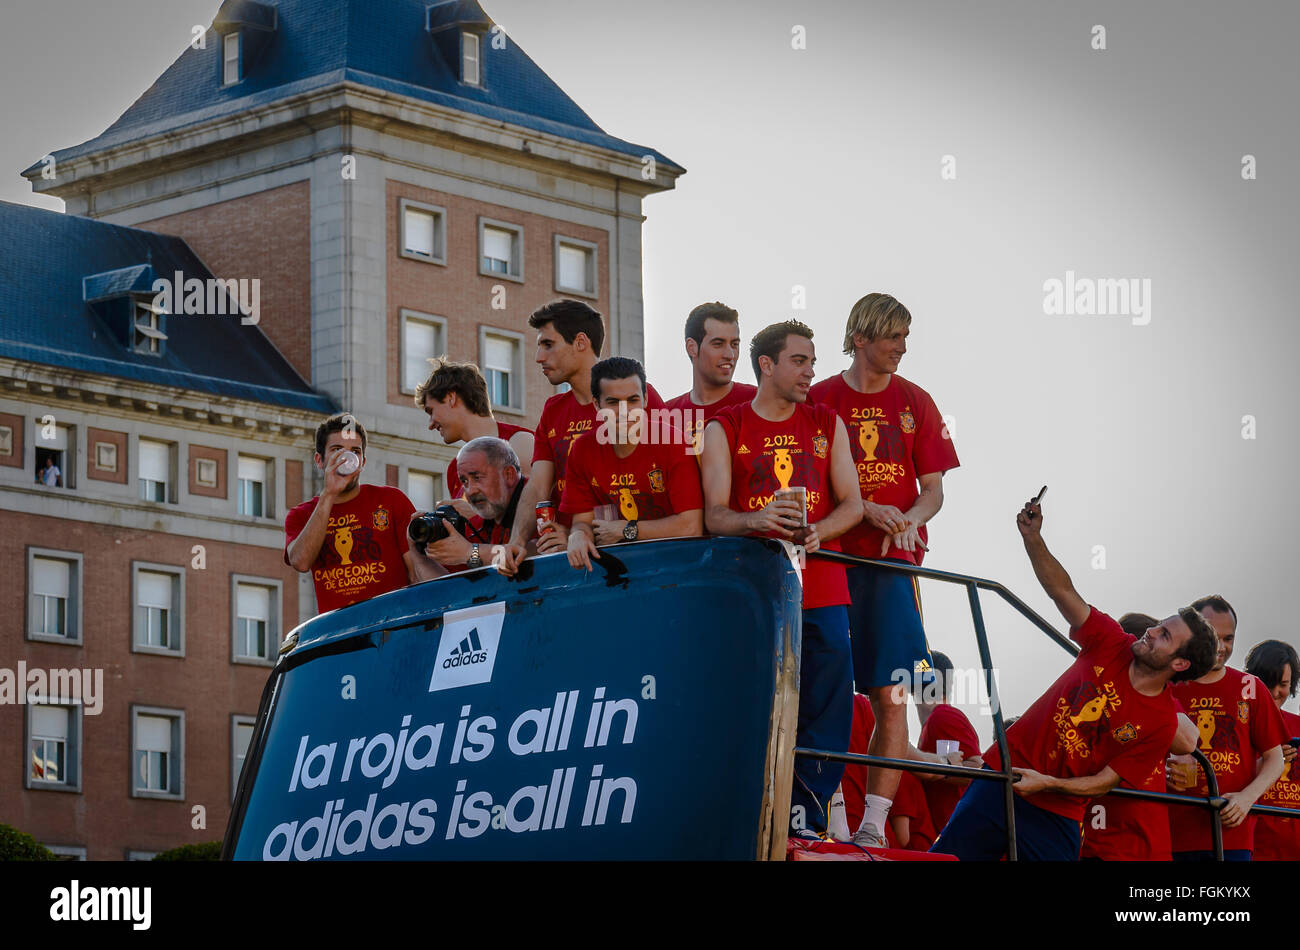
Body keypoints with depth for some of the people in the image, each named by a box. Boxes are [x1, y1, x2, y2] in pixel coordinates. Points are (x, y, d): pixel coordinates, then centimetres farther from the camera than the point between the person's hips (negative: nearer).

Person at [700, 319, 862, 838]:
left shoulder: (827, 425, 15)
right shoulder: (724, 430, 6)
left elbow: (851, 503, 10)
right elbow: (714, 515, -1)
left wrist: (818, 532, -11)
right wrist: (757, 520, -23)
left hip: (820, 586, 2)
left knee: (827, 709, -4)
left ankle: (804, 816, 3)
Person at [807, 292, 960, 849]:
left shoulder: (914, 402, 11)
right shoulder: (820, 400, 5)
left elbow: (933, 490, 10)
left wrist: (908, 519, -12)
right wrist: (868, 510, -14)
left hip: (892, 562, 1)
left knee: (890, 699, -5)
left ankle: (873, 826, -3)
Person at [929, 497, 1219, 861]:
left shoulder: (1161, 723, -10)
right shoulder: (1112, 645, -1)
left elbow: (1104, 781, -9)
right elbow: (1064, 592, 0)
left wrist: (1047, 783, -22)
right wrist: (1033, 540, -14)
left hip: (1056, 815, -2)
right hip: (1003, 775, 2)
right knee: (945, 859, -3)